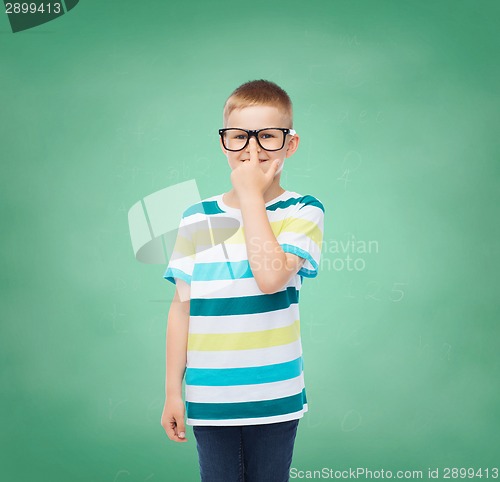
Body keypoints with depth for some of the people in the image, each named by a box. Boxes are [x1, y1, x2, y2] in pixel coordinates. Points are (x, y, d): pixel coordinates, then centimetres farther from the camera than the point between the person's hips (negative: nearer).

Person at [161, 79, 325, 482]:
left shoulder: (303, 211, -3)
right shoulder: (197, 218, 3)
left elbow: (271, 277, -21)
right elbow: (181, 308, 5)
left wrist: (250, 195, -14)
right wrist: (173, 392, 5)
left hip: (275, 397, -1)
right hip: (209, 399, 2)